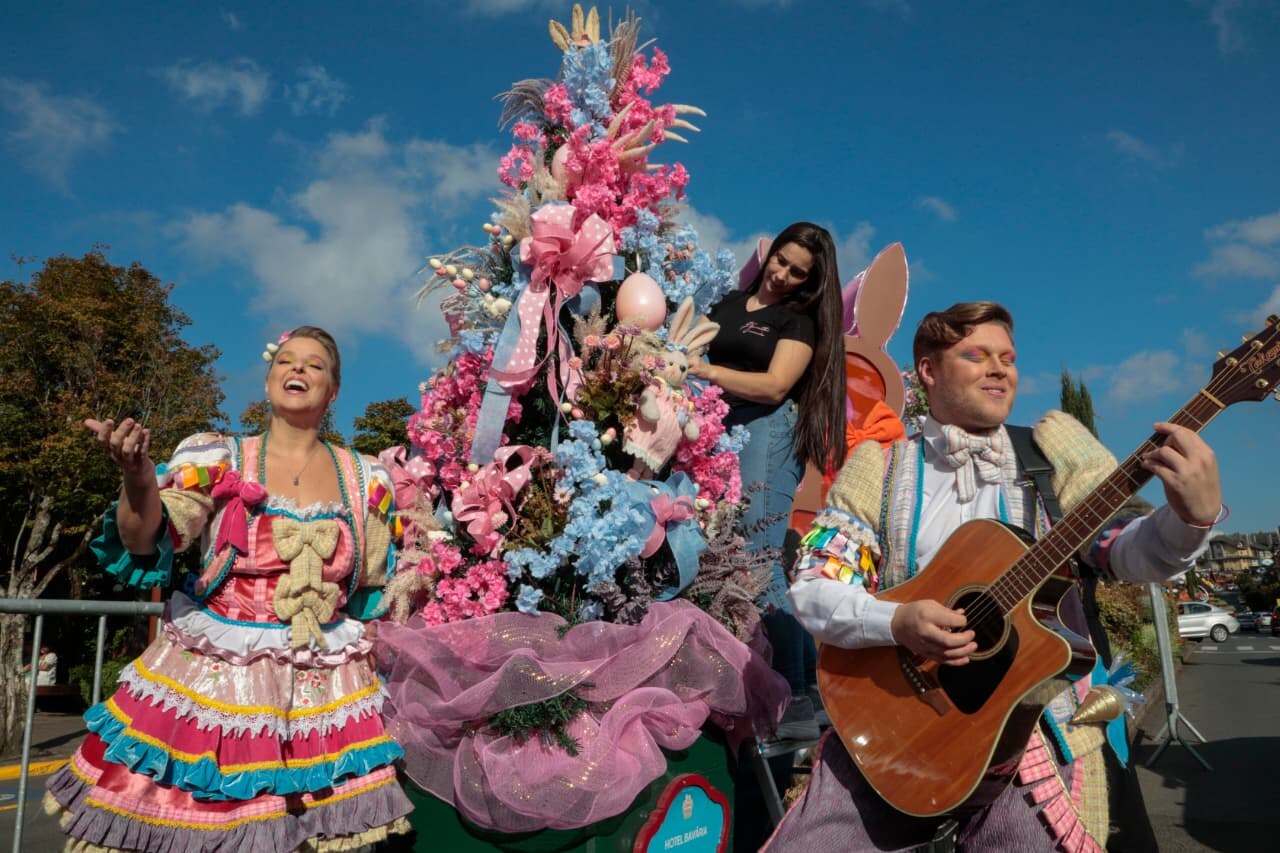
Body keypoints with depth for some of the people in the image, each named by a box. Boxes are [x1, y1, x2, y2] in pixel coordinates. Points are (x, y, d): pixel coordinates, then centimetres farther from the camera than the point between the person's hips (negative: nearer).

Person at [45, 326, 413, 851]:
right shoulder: (216, 458, 0)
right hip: (211, 676, -1)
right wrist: (138, 477, -31)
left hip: (325, 685, 1)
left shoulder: (367, 482, 6)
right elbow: (147, 543, -14)